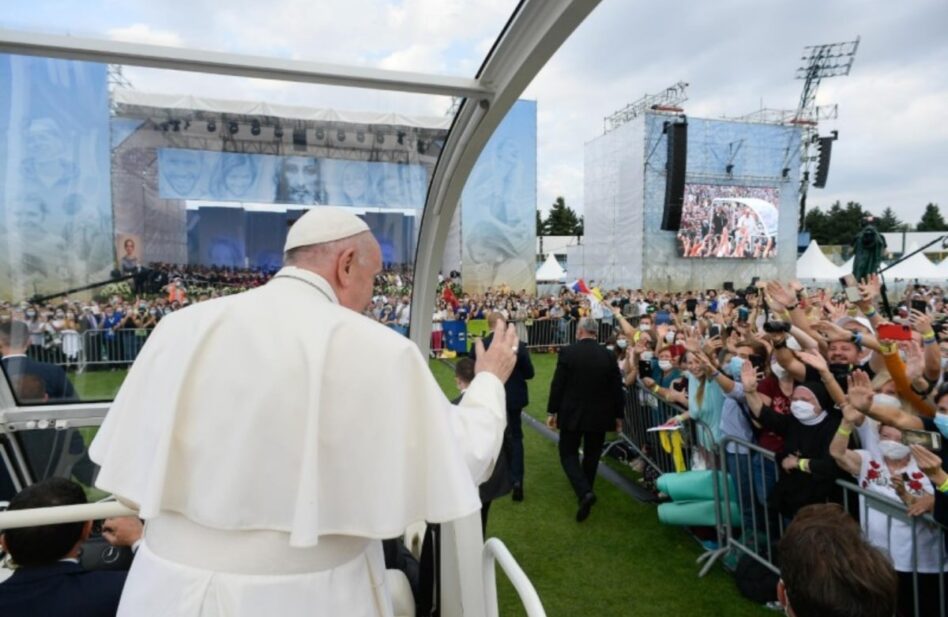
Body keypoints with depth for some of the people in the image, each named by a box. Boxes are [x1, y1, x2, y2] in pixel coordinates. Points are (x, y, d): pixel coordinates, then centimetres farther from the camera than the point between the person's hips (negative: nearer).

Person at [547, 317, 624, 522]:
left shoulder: (568, 352, -11)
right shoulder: (608, 355, -4)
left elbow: (557, 384, -10)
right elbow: (617, 388, 0)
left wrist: (552, 411, 0)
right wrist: (618, 415, 10)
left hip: (572, 413, -3)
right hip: (599, 415, 3)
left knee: (568, 453, 8)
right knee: (591, 455, 17)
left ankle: (584, 492, -11)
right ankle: (585, 493, 29)